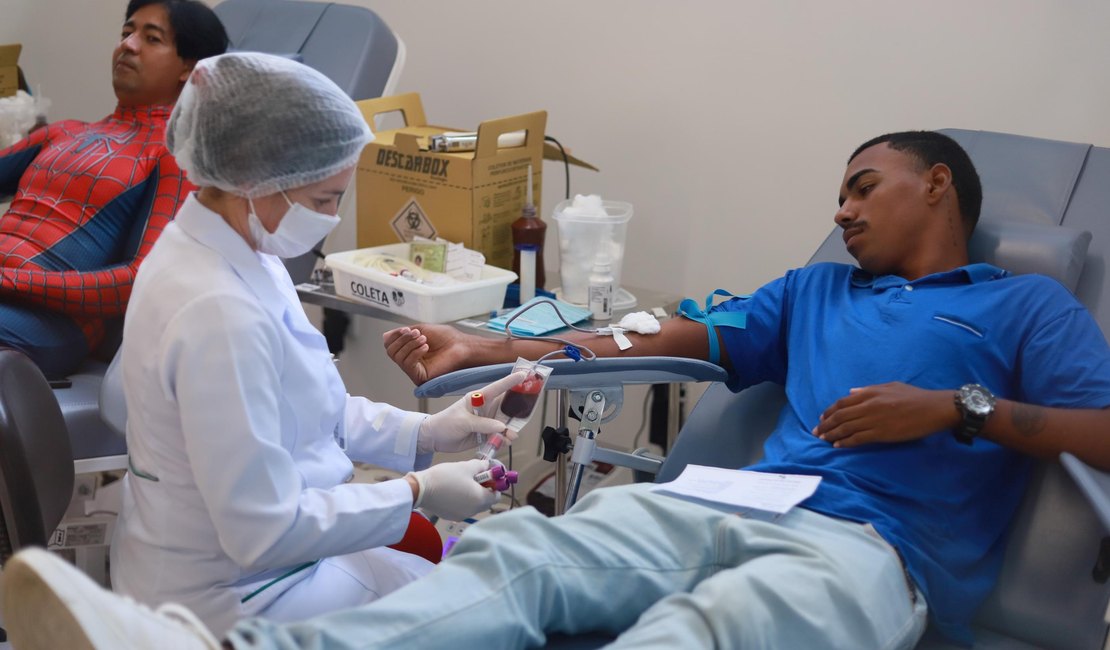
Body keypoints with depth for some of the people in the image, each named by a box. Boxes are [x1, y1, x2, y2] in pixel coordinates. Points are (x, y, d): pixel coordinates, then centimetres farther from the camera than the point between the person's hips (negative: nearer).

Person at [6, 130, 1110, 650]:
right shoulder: (817, 289, 31)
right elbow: (679, 336, 26)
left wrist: (958, 407, -10)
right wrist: (490, 349, 20)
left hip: (872, 549, -4)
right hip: (738, 503, 5)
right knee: (518, 550, -23)